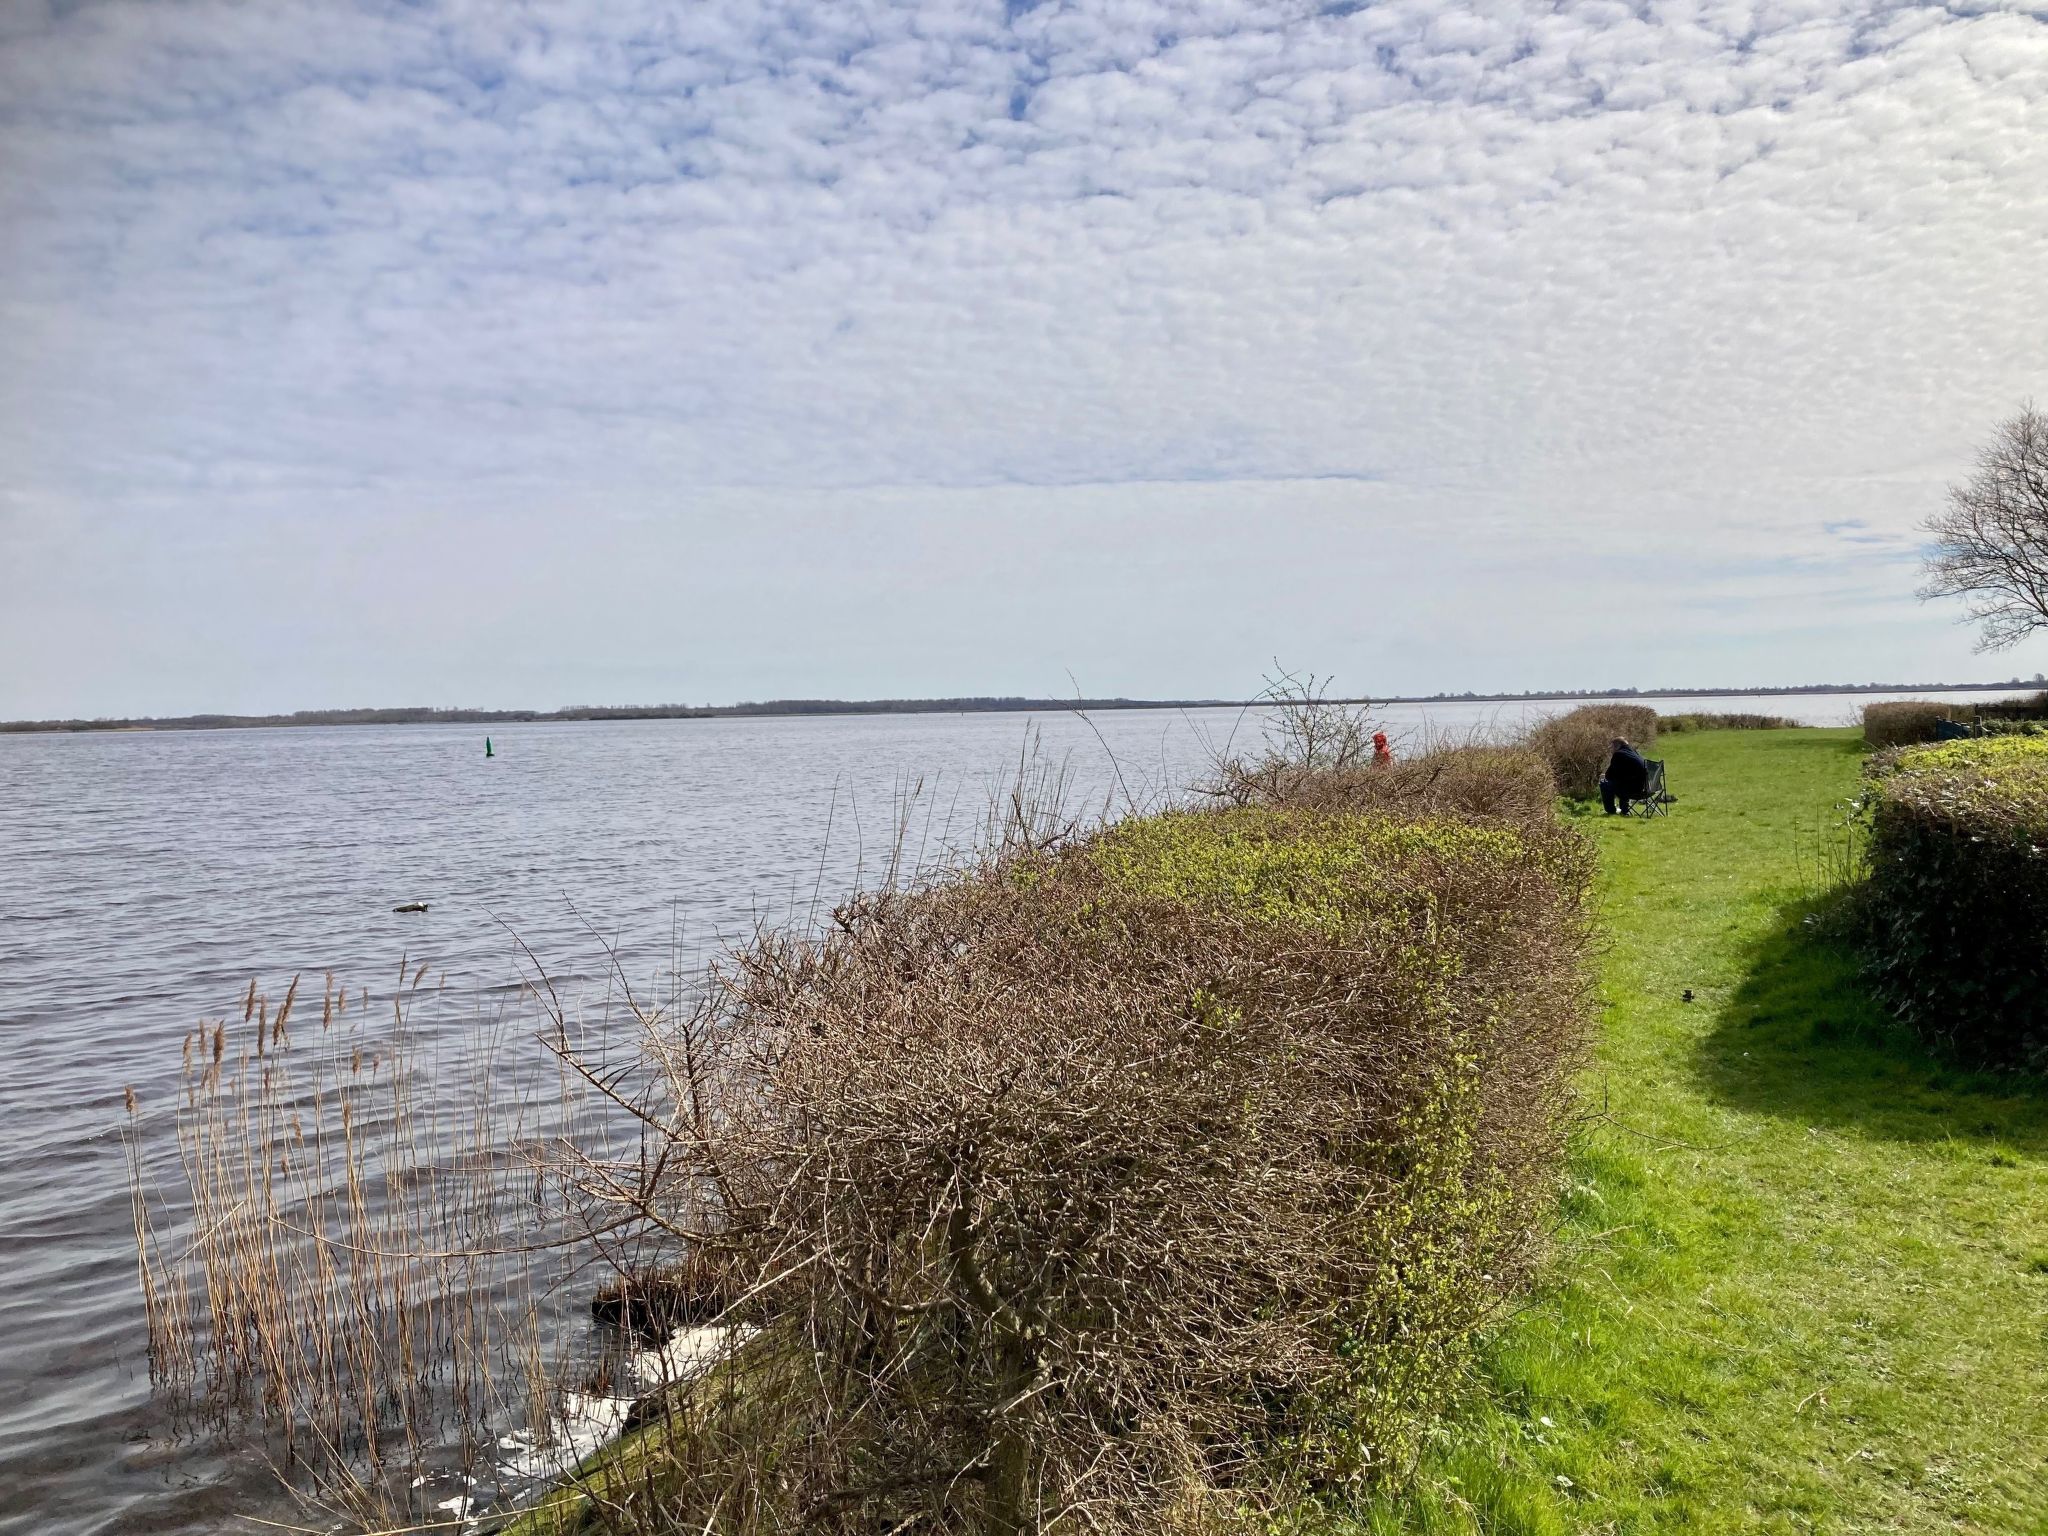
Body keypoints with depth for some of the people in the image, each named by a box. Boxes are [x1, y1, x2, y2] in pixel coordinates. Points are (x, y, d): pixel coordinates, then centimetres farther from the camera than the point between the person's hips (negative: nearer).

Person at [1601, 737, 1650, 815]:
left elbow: (1610, 776, -6)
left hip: (1632, 791, -8)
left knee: (1604, 784, 7)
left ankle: (1610, 811, 16)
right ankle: (1624, 810, 35)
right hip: (1644, 789, 8)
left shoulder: (1619, 754, -8)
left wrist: (1605, 776, 18)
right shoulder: (1636, 753, 18)